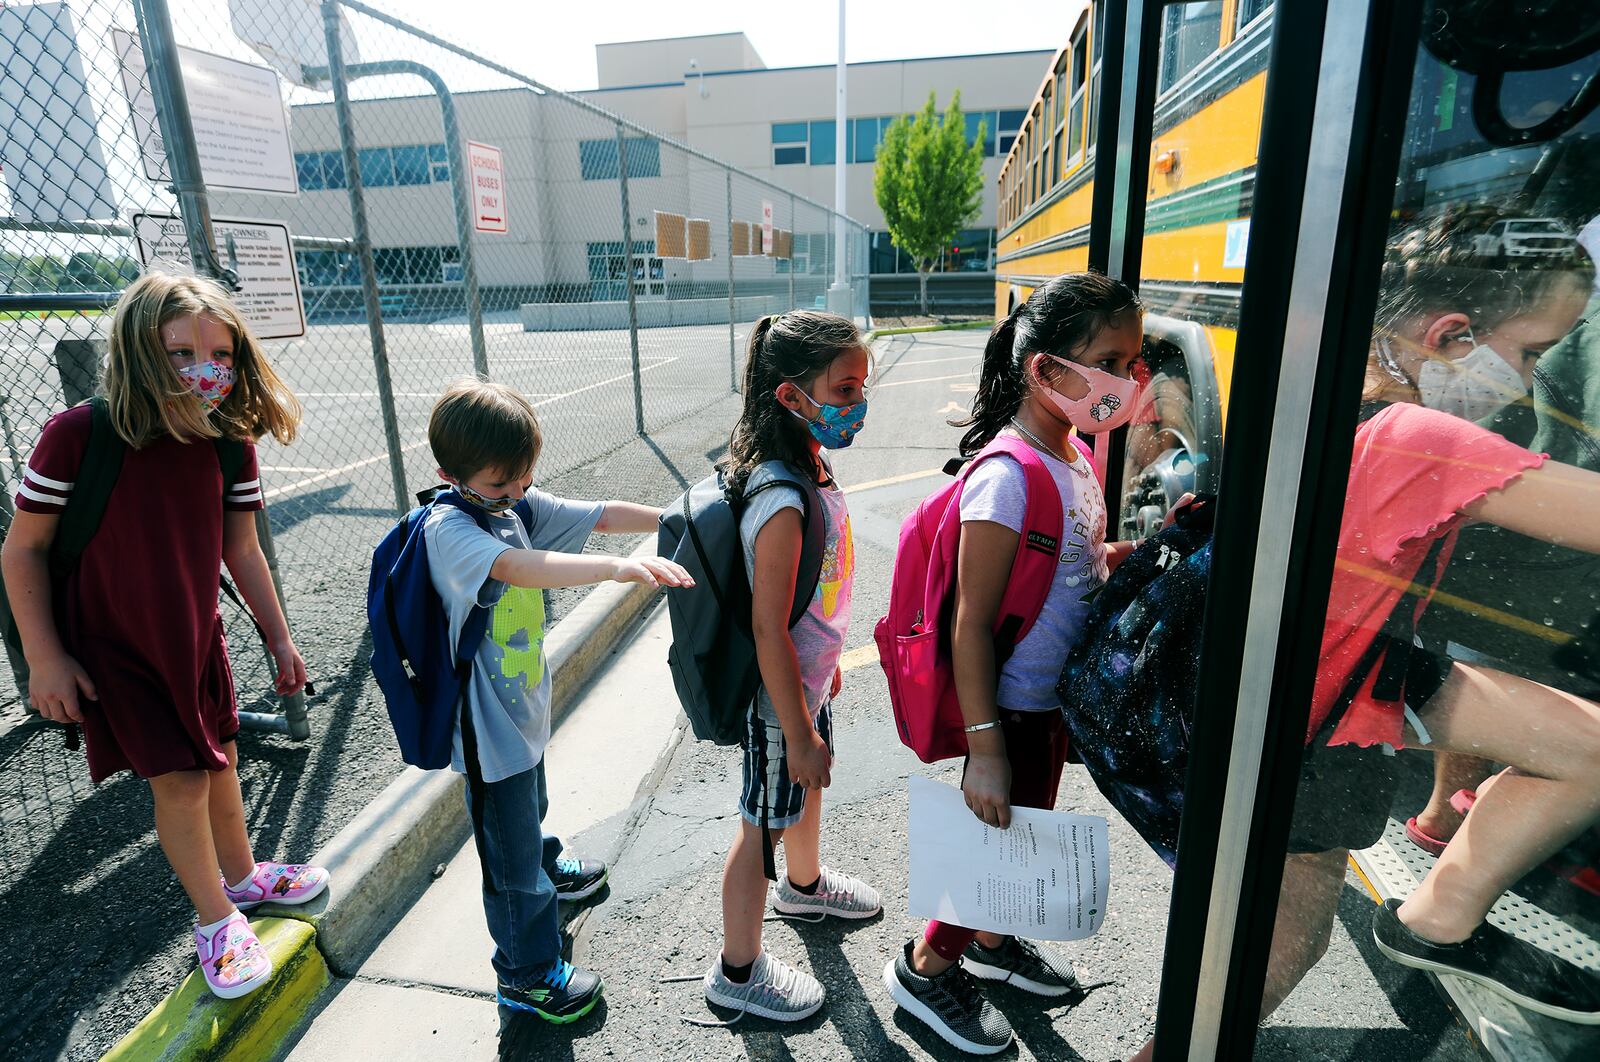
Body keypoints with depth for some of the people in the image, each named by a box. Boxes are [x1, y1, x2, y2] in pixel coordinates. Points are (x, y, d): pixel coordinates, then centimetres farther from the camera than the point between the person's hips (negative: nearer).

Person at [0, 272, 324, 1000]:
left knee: (220, 758, 17)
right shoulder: (78, 435, -23)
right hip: (111, 648, -4)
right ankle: (215, 920, 24)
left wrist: (278, 638, 3)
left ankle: (241, 875, 43)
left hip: (196, 636, 4)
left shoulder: (231, 442, -11)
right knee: (180, 778, 0)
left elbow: (241, 549, -1)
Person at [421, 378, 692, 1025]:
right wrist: (618, 568, -59)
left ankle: (544, 868, 62)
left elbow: (601, 515, -2)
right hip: (490, 726, -8)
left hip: (525, 702, 8)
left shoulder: (519, 504, -4)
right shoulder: (449, 529, -27)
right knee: (512, 853, 8)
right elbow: (519, 567, -46)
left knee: (530, 807, 34)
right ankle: (527, 978, 28)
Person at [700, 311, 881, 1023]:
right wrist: (799, 734, -20)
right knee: (765, 825, 11)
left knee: (810, 787, 30)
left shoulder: (811, 469, -2)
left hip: (808, 680, 9)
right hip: (781, 698, -9)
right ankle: (738, 971, 35)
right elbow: (768, 631, -27)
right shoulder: (783, 505, -32)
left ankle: (804, 885, 60)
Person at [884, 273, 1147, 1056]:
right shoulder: (1006, 479, -27)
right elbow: (971, 625, -25)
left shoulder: (1072, 450, 0)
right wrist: (985, 750, -23)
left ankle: (992, 942, 52)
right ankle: (925, 968, 36)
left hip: (1056, 696, 9)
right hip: (1013, 705, -9)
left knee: (1028, 831, 26)